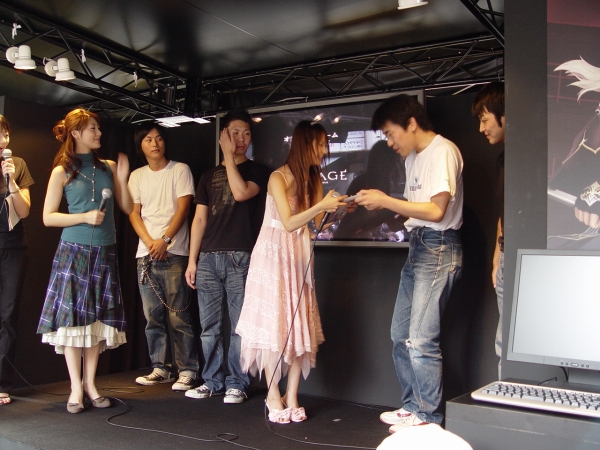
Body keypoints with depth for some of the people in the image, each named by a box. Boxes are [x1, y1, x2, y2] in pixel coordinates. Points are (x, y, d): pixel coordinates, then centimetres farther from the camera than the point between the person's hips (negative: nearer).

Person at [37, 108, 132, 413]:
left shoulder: (108, 167, 10)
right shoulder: (62, 171, 1)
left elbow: (127, 208, 10)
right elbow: (48, 217, -2)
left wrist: (122, 178, -3)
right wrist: (85, 217, -13)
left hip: (104, 252, 3)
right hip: (74, 252, -3)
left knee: (99, 318, 4)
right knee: (72, 317, -2)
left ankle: (90, 383, 15)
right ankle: (76, 388, 7)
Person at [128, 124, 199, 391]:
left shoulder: (180, 170, 4)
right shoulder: (137, 176, 15)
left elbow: (183, 208, -5)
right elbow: (134, 213, 9)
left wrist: (164, 240, -14)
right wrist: (150, 242, -7)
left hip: (174, 254, -4)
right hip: (145, 255, 4)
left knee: (178, 315, -6)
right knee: (152, 316, 6)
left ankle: (187, 370, 0)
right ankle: (159, 369, 16)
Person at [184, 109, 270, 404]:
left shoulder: (257, 171, 8)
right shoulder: (209, 176, 18)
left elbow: (241, 193, -15)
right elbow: (199, 219, 14)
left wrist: (230, 157, -4)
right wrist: (192, 260, 8)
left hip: (240, 258, -4)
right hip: (208, 258, 4)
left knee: (239, 324, -2)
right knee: (209, 325, 7)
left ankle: (236, 384, 7)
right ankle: (212, 381, 18)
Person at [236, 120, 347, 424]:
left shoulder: (314, 179, 7)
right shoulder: (278, 178, -13)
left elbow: (316, 223, 1)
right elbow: (288, 223, -21)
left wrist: (334, 208, -16)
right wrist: (320, 206, -32)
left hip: (299, 257, 6)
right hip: (274, 255, -6)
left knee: (300, 325, 3)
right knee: (274, 324, -4)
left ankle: (291, 396, 10)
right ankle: (273, 395, 8)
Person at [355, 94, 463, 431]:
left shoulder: (443, 151, -12)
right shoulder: (414, 157, 18)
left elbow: (435, 211, -19)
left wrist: (385, 200, -15)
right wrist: (382, 205, 6)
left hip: (439, 249, -10)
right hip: (417, 248, 10)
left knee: (421, 340, -9)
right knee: (401, 334, 12)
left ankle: (429, 418, 5)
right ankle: (413, 406, 25)